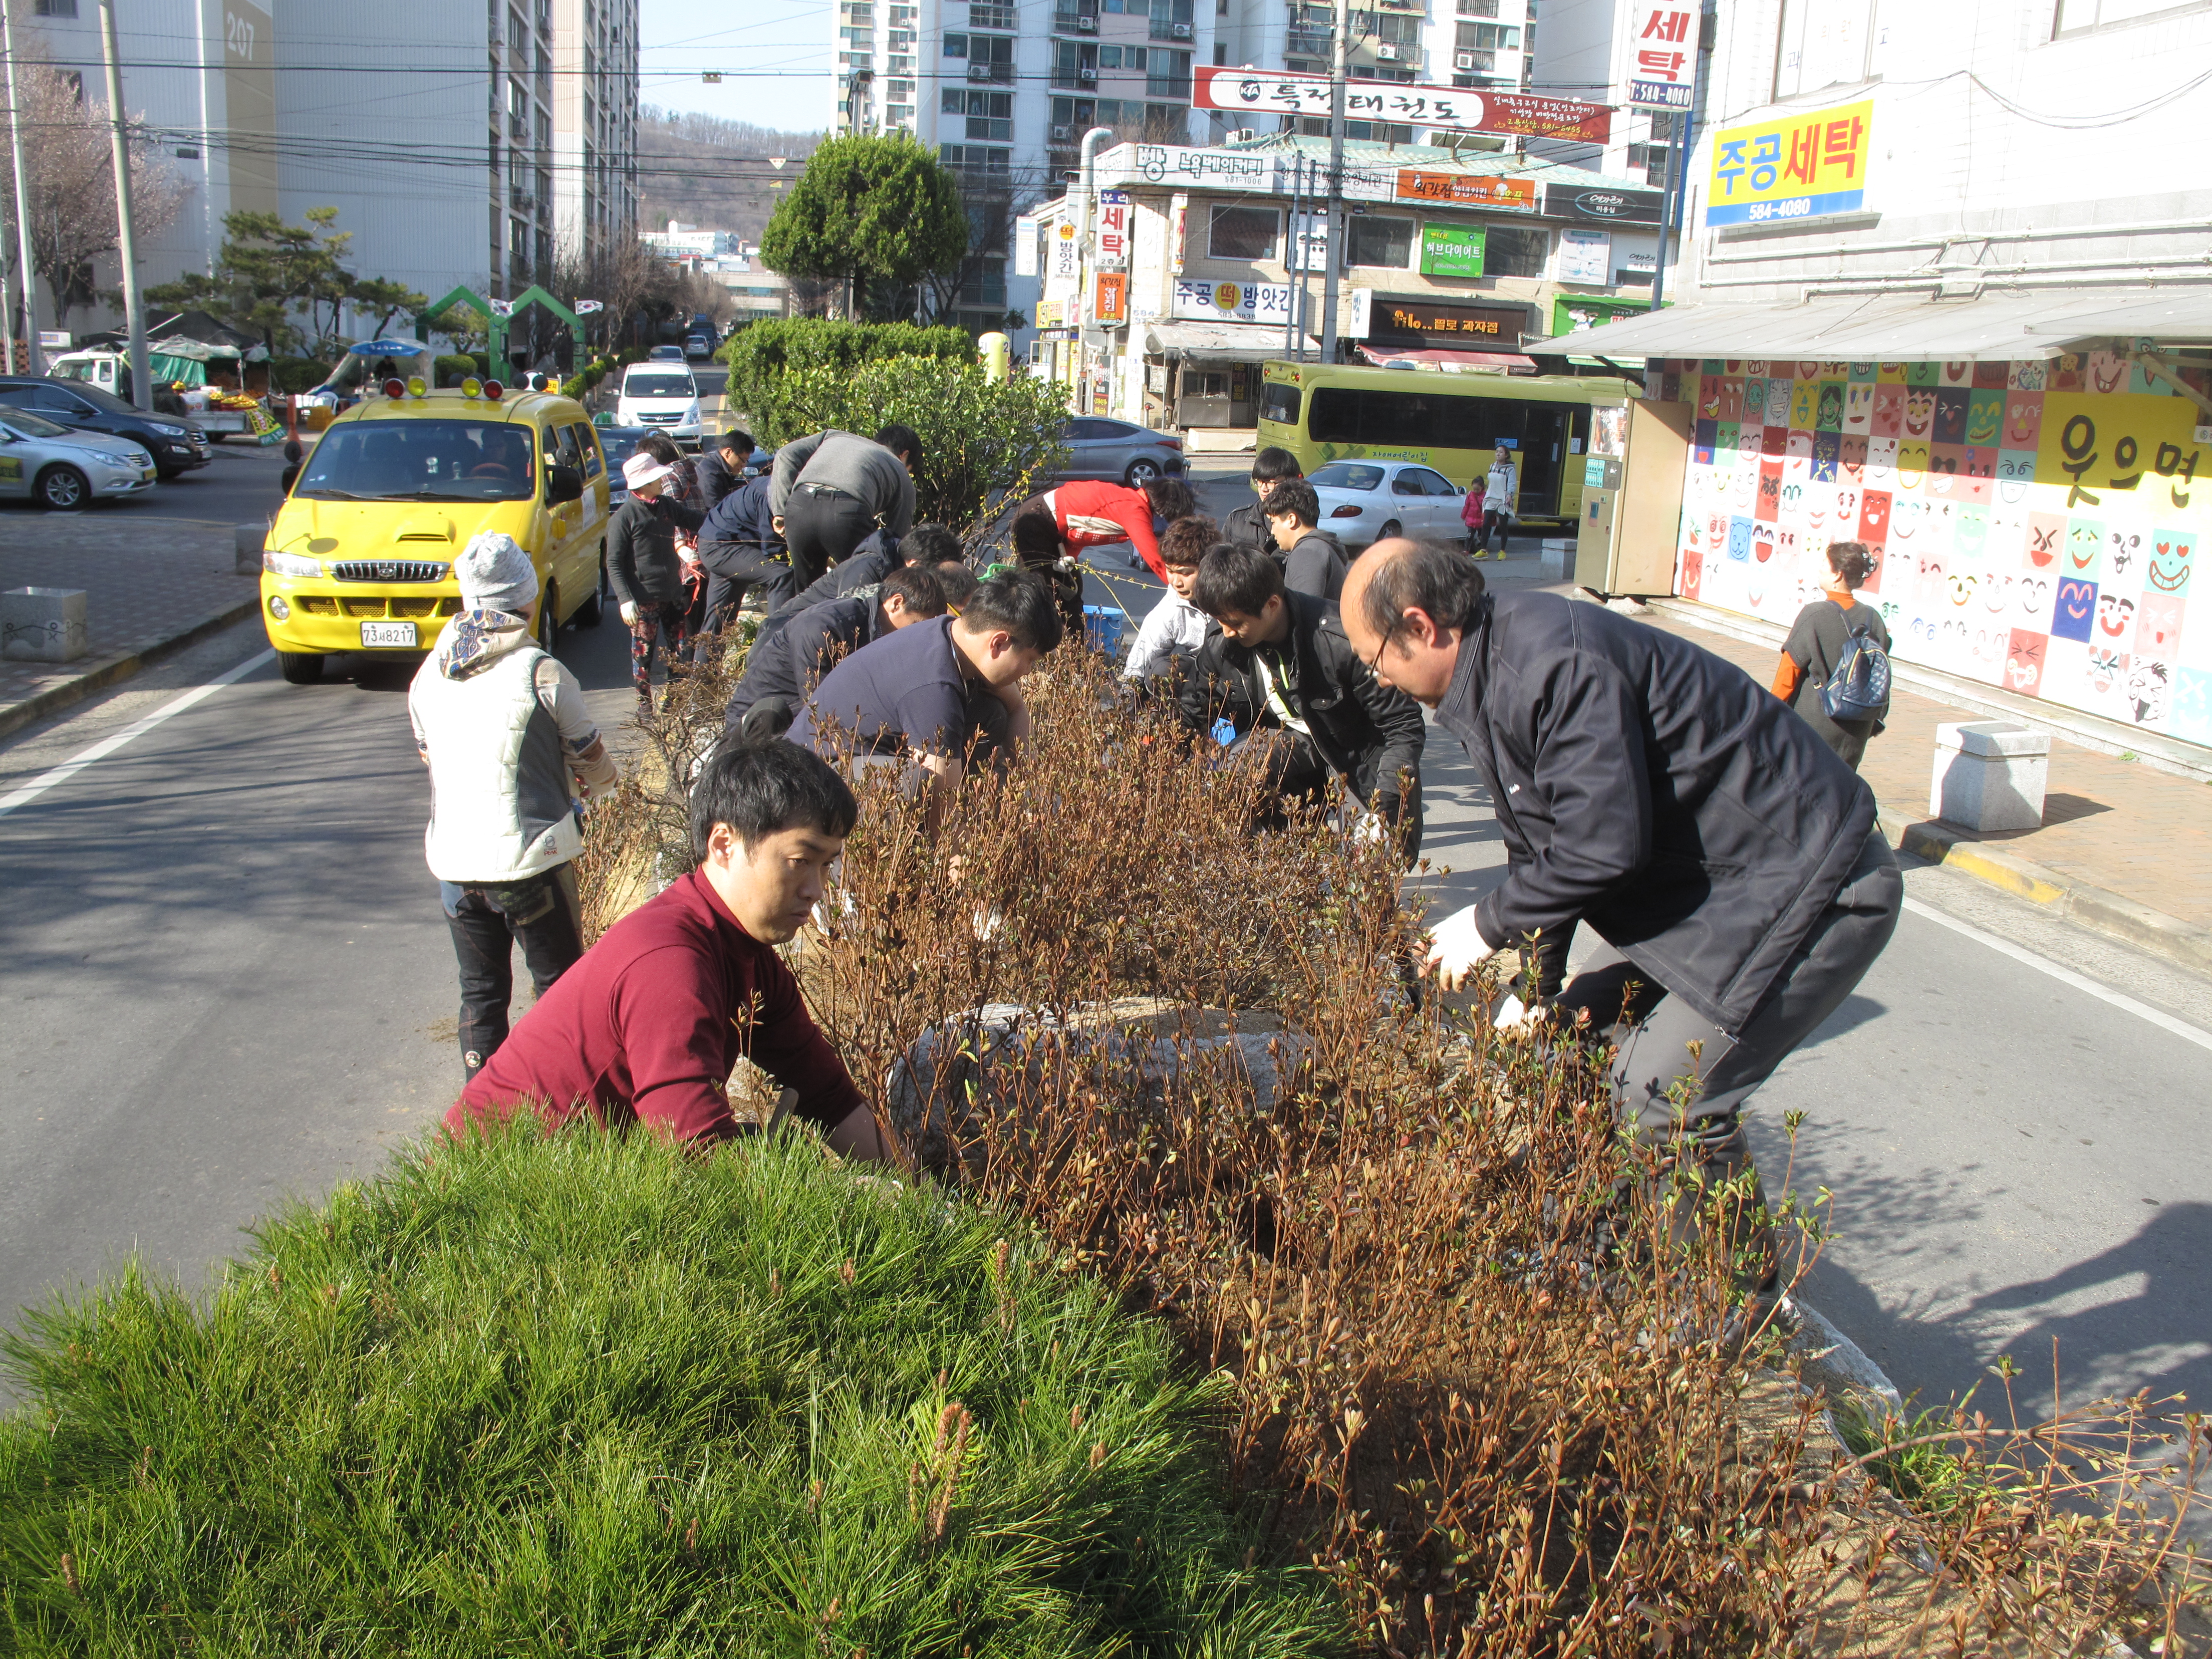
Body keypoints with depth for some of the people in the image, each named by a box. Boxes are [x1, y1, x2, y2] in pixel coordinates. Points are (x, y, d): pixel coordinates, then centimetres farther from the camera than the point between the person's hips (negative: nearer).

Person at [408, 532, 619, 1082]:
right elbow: (592, 763, -4)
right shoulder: (542, 674, -14)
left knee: (480, 993, 16)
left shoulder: (427, 676, 2)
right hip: (530, 857, -5)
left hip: (452, 858, 5)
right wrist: (598, 785, 19)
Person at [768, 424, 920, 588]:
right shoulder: (902, 475, 28)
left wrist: (780, 510, 20)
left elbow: (786, 455, 22)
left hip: (799, 506, 3)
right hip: (848, 511, -3)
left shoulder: (836, 436, 36)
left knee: (807, 591, 22)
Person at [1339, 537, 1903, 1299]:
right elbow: (1542, 844, 12)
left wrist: (1489, 925, -13)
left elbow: (1603, 844, -28)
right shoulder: (1493, 668, 7)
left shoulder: (1553, 659, -26)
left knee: (1668, 1097, -13)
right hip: (1697, 881, 10)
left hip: (1808, 885, -10)